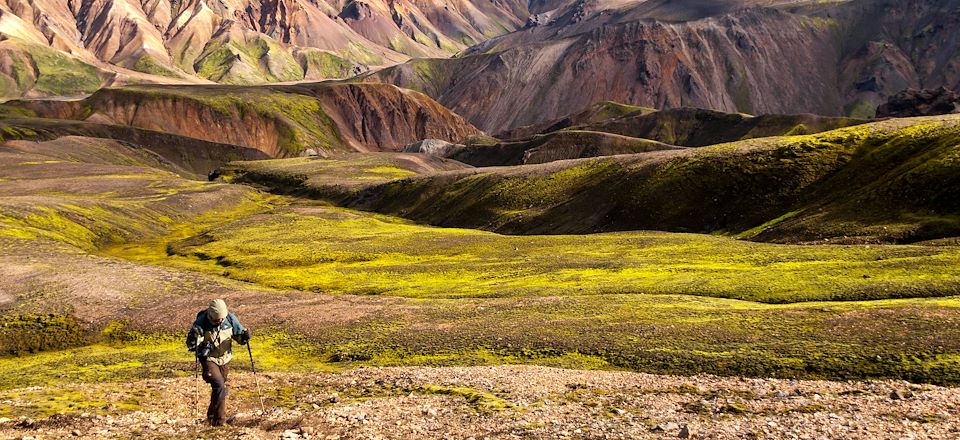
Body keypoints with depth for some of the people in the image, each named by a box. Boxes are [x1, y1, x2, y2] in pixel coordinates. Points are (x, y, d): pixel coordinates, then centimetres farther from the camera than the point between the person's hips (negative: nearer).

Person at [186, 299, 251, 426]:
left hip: (224, 358, 5)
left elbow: (239, 335, 3)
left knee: (220, 387, 16)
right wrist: (194, 337, -39)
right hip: (208, 359, -5)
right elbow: (190, 345, -18)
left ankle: (212, 416, 37)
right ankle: (219, 419, -12)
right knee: (219, 386, -21)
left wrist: (244, 337, -20)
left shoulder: (230, 319, -11)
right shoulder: (201, 322, -20)